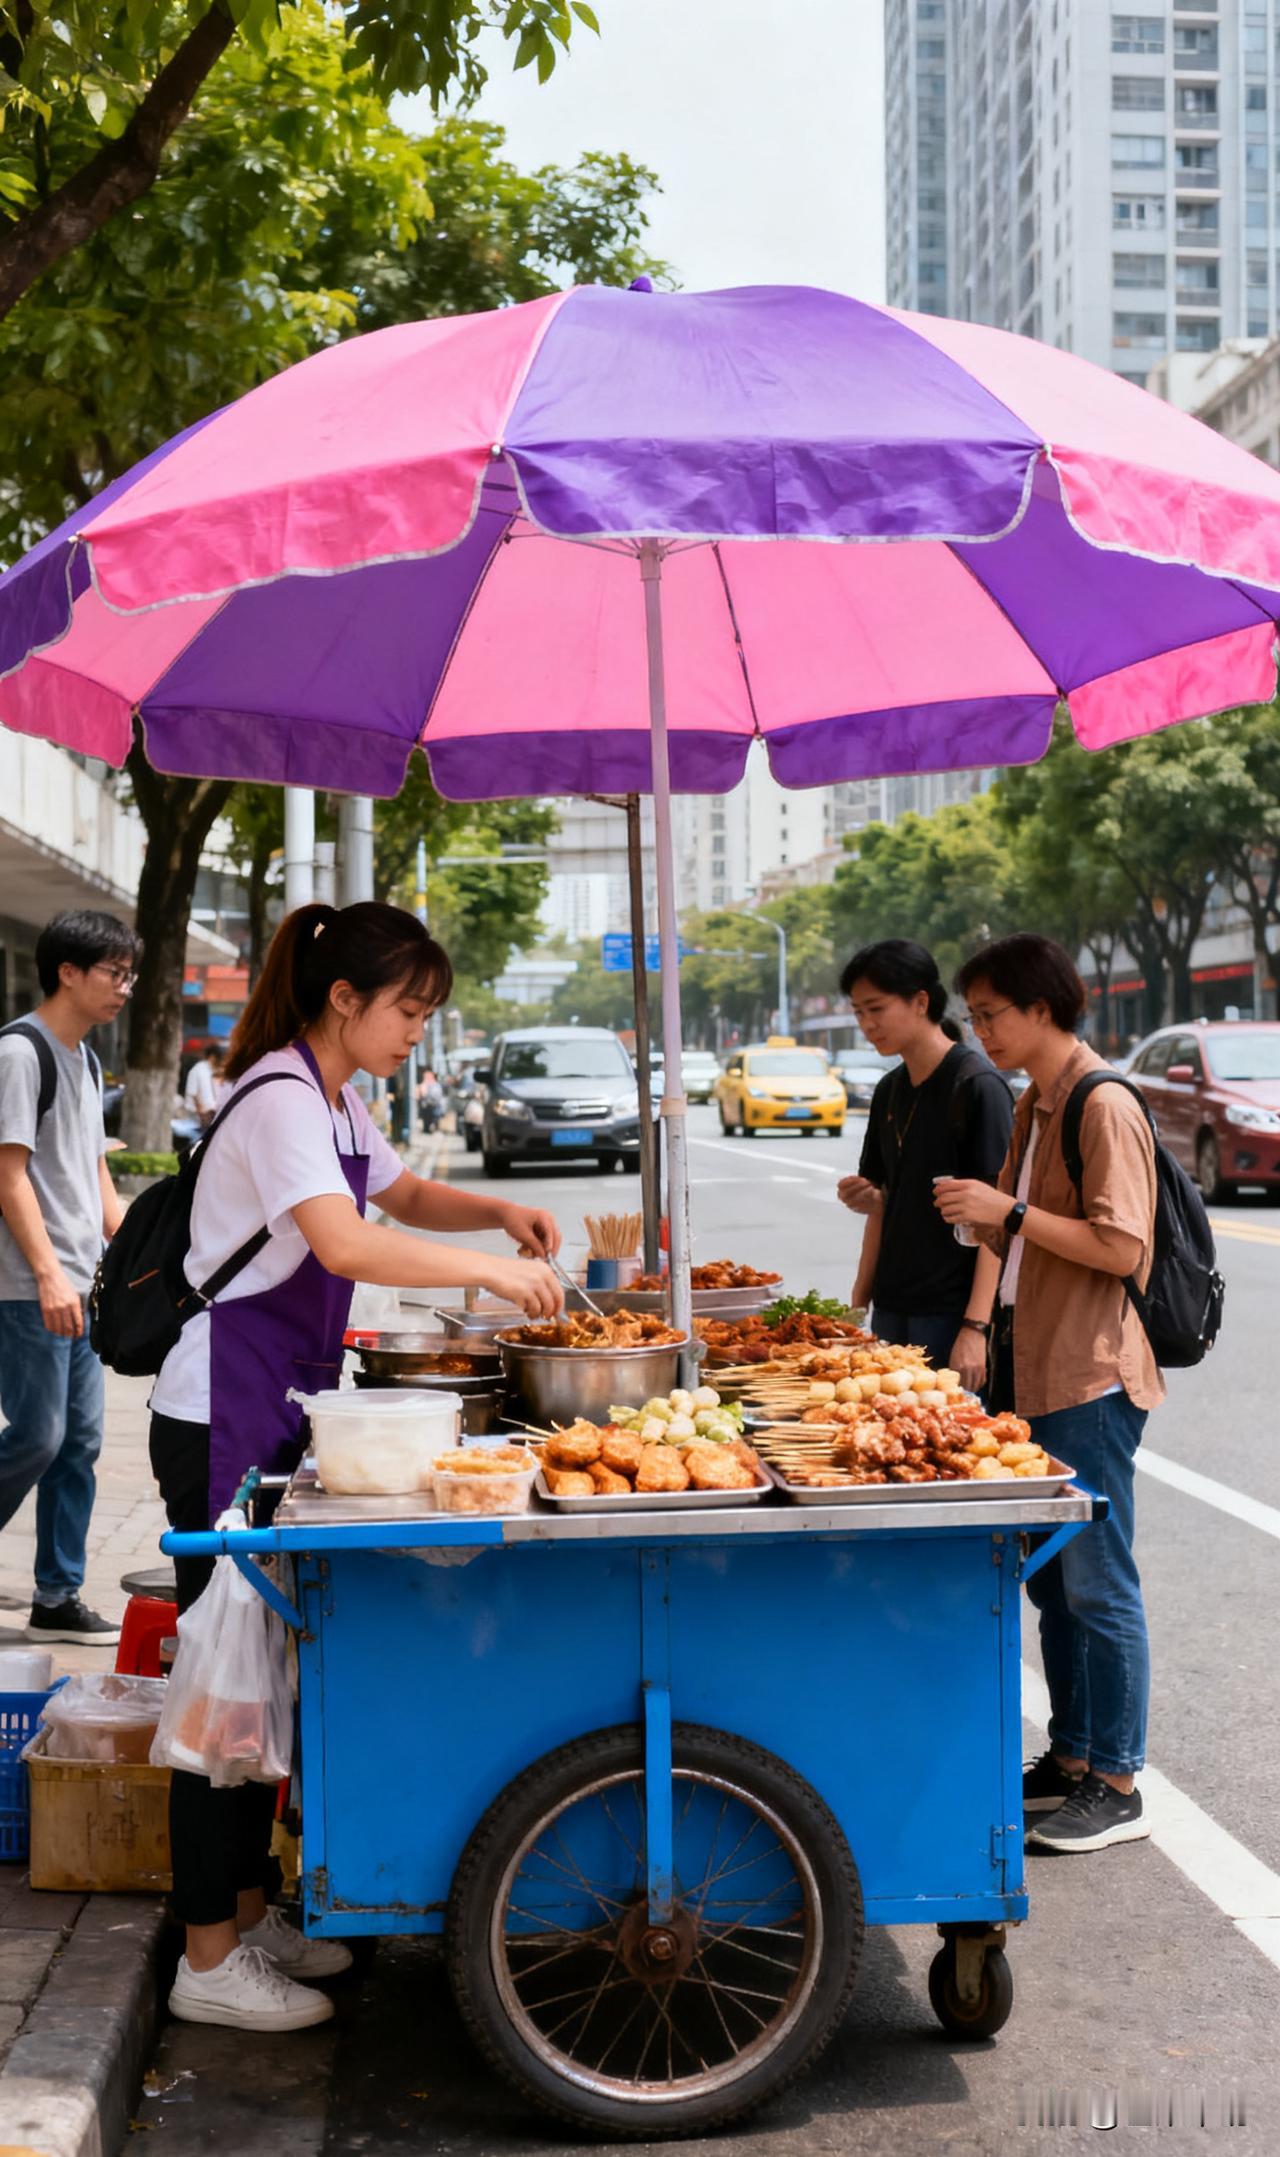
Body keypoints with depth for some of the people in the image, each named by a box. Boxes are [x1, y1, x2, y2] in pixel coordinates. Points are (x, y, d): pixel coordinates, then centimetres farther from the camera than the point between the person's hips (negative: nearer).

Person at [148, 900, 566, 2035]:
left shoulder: (333, 1099, 13)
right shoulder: (279, 1098, -18)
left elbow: (405, 1194, 29)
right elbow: (345, 1244, -33)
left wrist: (499, 1211, 10)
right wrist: (493, 1269, -26)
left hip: (275, 1416, 10)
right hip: (221, 1421, -10)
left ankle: (246, 1912, 26)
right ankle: (210, 1961, 6)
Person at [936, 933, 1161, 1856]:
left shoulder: (1104, 1106, -15)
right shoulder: (1034, 1105, 14)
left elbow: (1122, 1247, -21)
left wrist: (1010, 1211, -21)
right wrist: (975, 1213, 8)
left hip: (1089, 1381, -9)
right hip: (1036, 1373, 9)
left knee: (1097, 1586, -2)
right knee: (1052, 1578, 15)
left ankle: (1117, 1788, 7)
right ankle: (1070, 1760, 26)